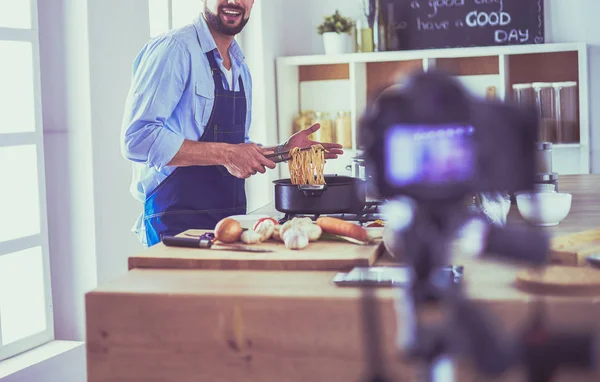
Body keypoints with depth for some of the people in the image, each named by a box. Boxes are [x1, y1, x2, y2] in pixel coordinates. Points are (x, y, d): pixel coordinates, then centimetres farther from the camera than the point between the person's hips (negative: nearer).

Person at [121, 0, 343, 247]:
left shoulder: (240, 68, 14)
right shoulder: (175, 48, -11)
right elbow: (137, 138, -21)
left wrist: (283, 152, 8)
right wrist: (224, 154, -22)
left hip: (231, 218, 7)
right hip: (178, 223, -7)